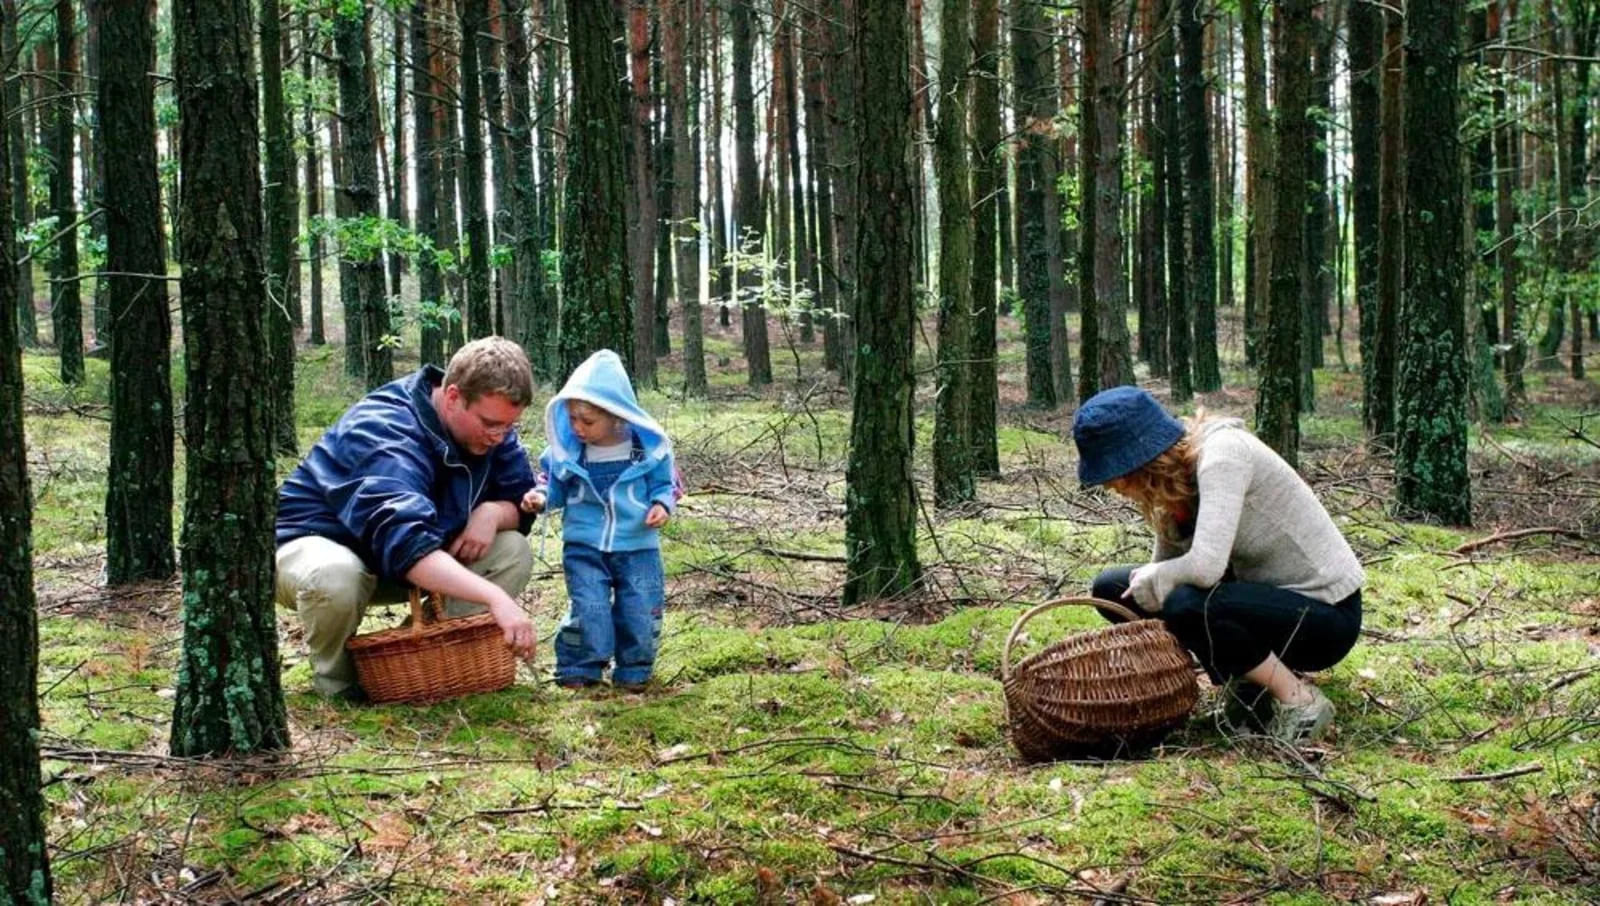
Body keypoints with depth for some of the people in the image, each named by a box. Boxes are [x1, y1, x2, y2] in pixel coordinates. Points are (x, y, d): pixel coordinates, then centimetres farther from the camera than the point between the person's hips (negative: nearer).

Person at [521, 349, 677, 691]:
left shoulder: (649, 447, -6)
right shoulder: (566, 450, -2)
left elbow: (664, 484, 5)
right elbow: (555, 484, 11)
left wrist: (661, 504, -14)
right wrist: (541, 496, -9)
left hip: (638, 545, 0)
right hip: (584, 546, 0)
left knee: (641, 610, 0)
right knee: (588, 609, -9)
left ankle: (633, 671, 18)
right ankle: (579, 669, 7)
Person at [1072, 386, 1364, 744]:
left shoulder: (1221, 454, -26)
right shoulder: (1175, 476, -1)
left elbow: (1205, 566, -36)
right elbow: (1166, 566, 9)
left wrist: (1149, 581, -17)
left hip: (1325, 612, -9)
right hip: (1264, 593, 9)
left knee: (1187, 604, -34)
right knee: (1112, 588, 1)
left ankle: (1299, 702, -12)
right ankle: (1248, 682, 7)